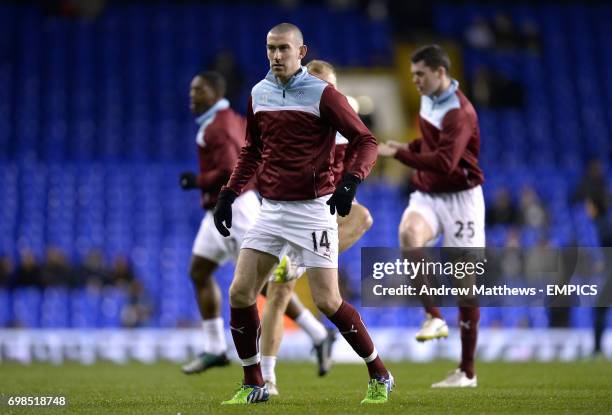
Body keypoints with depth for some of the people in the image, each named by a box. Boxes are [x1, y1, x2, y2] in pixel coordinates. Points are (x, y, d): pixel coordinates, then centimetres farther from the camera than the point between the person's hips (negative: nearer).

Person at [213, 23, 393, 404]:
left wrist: (351, 181, -26)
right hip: (271, 209, 6)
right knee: (240, 293, -3)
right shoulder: (258, 94, 8)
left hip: (312, 209, -6)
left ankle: (379, 377, 11)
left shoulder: (322, 94, -9)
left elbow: (366, 141, -10)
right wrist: (229, 194, 15)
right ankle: (254, 385, 10)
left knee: (328, 302, -8)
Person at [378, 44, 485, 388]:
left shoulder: (459, 112, -18)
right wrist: (409, 147, 7)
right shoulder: (428, 100, 8)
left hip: (459, 198, -6)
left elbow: (445, 162, -29)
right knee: (409, 233, -29)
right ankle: (434, 318, -21)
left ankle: (467, 371, 6)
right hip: (428, 194, 7)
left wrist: (398, 153, -27)